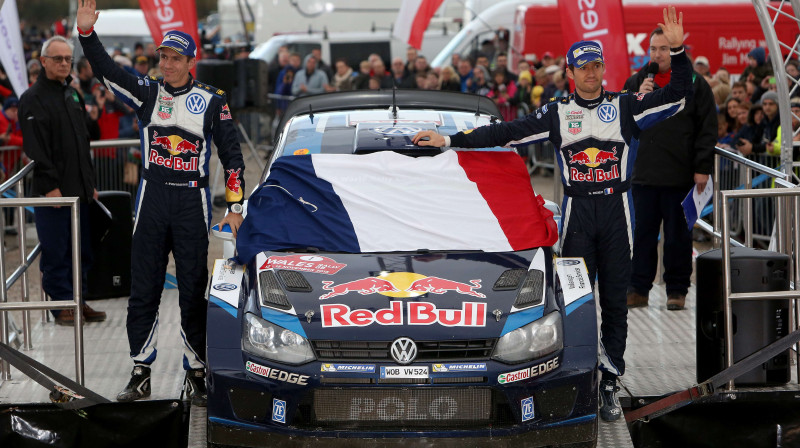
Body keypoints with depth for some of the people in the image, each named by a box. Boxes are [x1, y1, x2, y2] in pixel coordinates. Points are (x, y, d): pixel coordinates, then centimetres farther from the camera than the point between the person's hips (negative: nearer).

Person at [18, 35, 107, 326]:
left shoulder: (73, 95, 17)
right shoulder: (33, 98, -8)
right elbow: (35, 147, -14)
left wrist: (90, 182, 18)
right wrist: (51, 185, -19)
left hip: (79, 189, 7)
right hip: (52, 190, -7)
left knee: (81, 249, 10)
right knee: (56, 251, -2)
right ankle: (62, 304, 5)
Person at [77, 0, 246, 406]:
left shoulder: (212, 101, 2)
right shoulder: (147, 93, 6)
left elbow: (232, 156, 3)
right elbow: (106, 71, -7)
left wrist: (235, 208, -3)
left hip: (193, 203, -2)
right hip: (151, 199, 2)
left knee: (193, 292, 2)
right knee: (143, 290, 4)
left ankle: (196, 373, 10)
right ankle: (141, 373, 12)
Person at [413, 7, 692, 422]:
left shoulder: (625, 107, 5)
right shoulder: (557, 113, 6)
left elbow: (679, 93, -1)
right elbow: (507, 132, 1)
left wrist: (677, 50, -15)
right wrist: (450, 141, -6)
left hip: (616, 209, 0)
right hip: (576, 212, 0)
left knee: (615, 301, 3)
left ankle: (609, 385, 8)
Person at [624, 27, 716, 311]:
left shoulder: (694, 84, 1)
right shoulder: (636, 83, 10)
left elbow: (708, 129, 0)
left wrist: (702, 168, -7)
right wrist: (638, 100, -10)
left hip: (680, 176, -2)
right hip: (644, 173, 2)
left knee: (678, 235, 4)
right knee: (642, 234, 6)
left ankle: (677, 290, 14)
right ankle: (638, 289, 13)